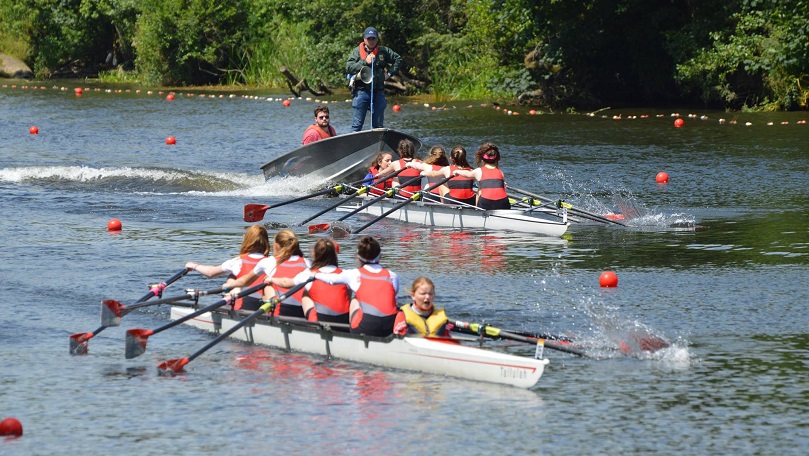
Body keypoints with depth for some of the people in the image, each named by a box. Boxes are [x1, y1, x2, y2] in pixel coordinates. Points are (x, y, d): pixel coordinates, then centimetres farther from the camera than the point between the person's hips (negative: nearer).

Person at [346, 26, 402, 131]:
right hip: (362, 90, -2)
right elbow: (349, 68, -8)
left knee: (378, 124, 8)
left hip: (378, 91, 2)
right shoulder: (356, 51, 4)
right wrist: (364, 62, -14)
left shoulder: (384, 51, 9)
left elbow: (398, 59, 21)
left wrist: (390, 72, 10)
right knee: (357, 123, -3)